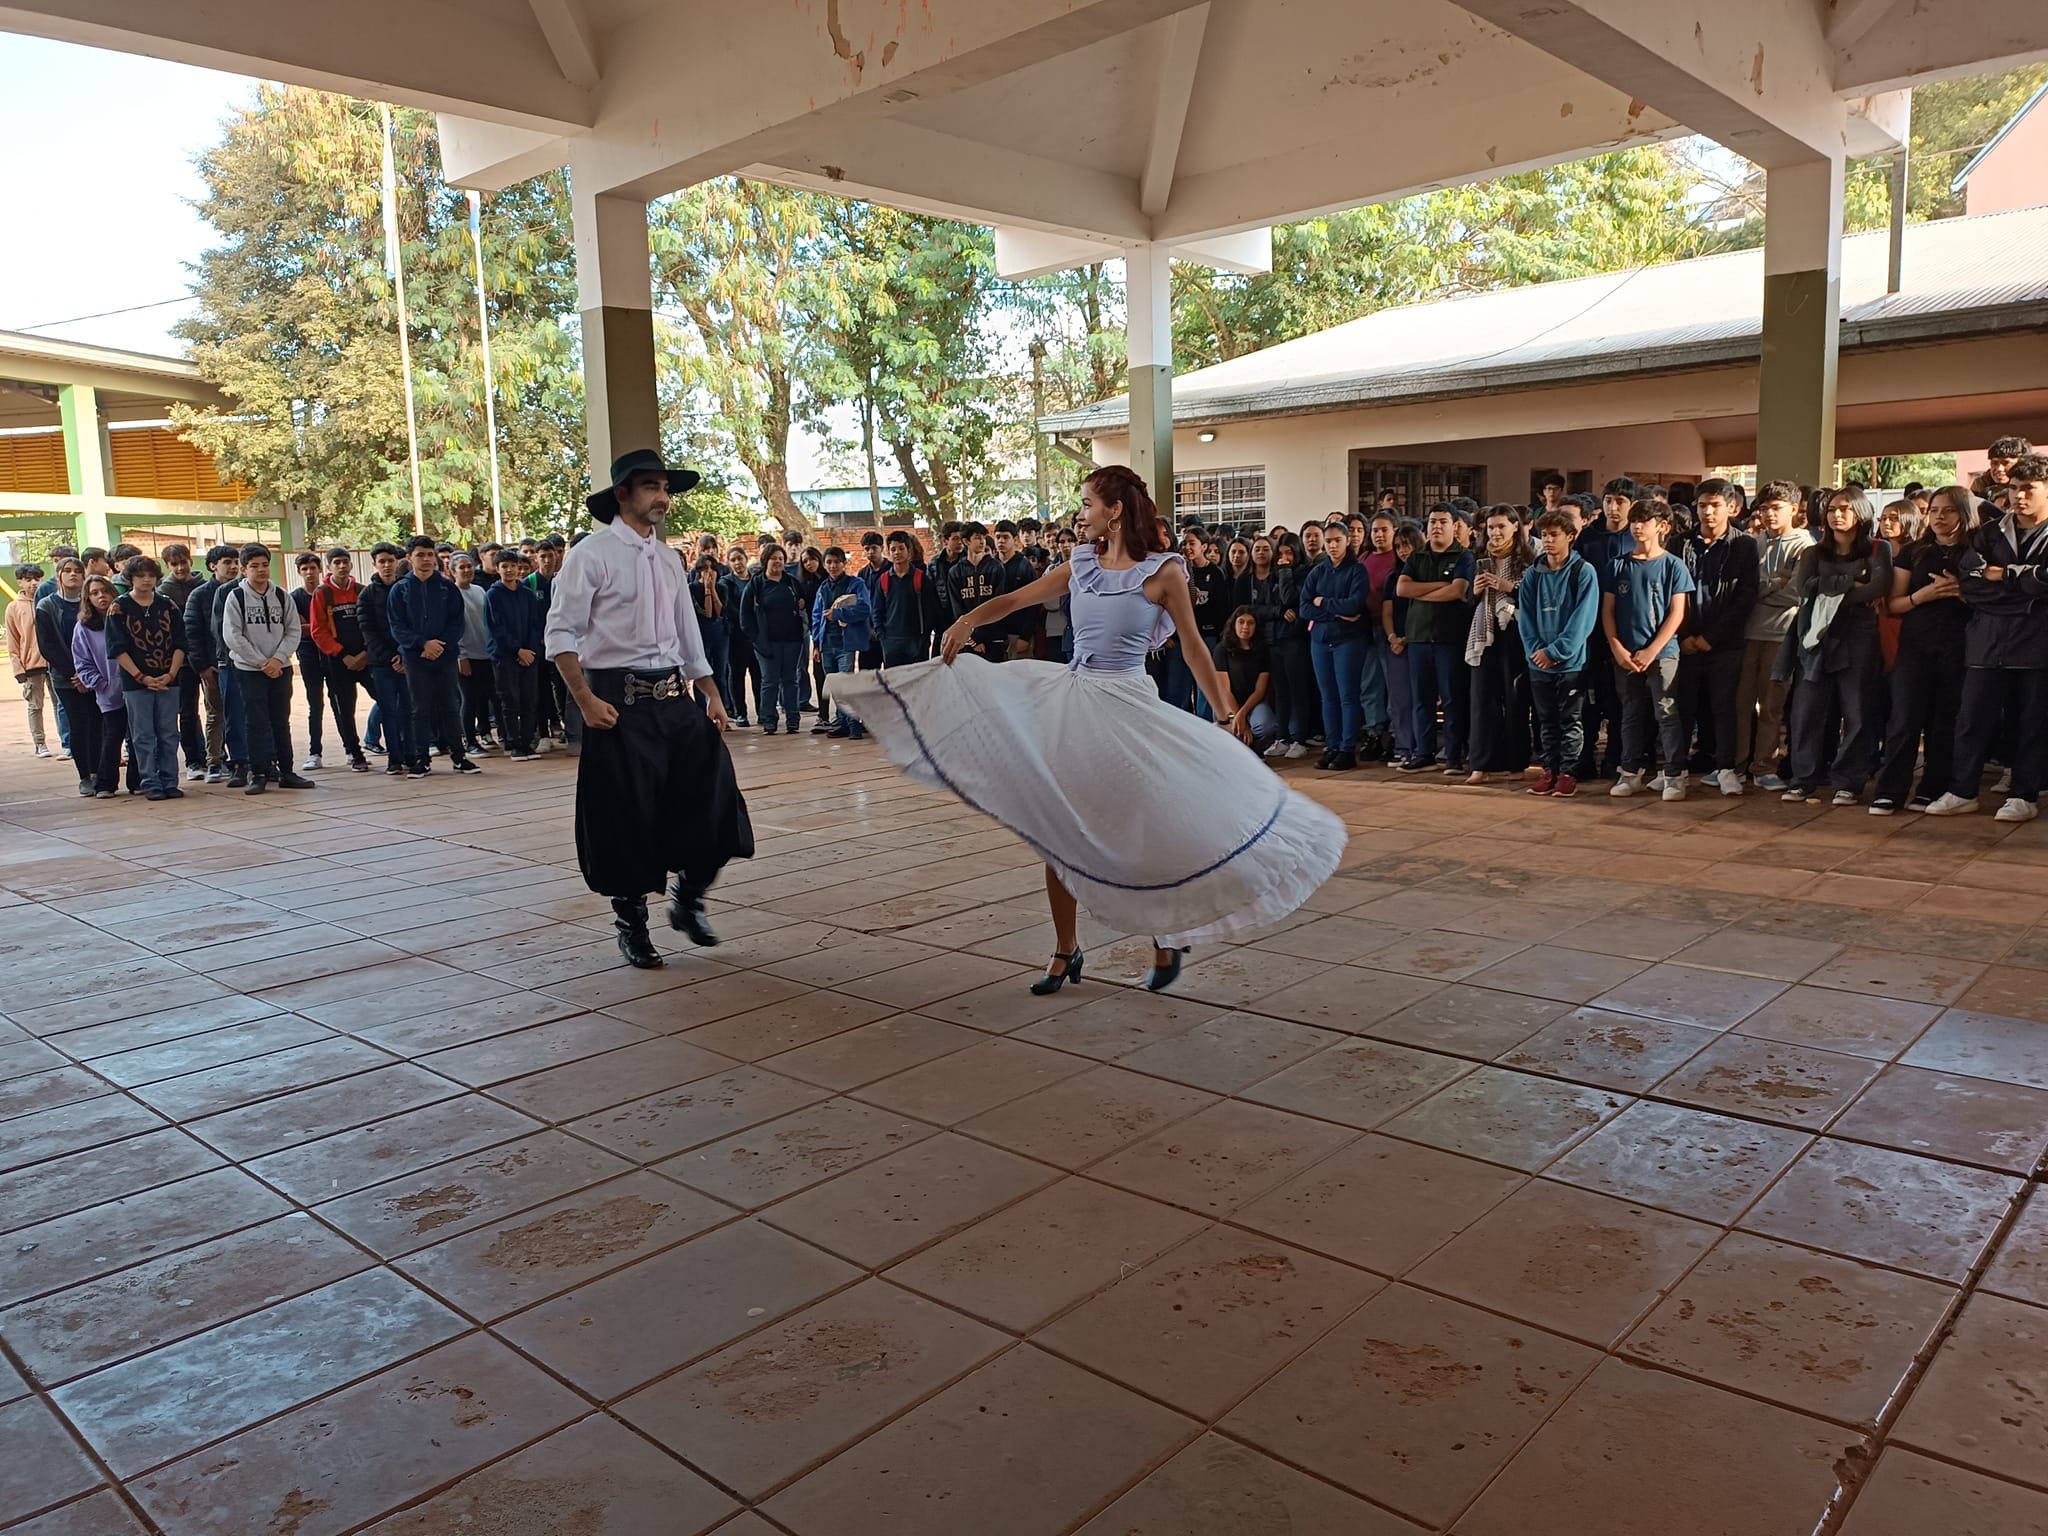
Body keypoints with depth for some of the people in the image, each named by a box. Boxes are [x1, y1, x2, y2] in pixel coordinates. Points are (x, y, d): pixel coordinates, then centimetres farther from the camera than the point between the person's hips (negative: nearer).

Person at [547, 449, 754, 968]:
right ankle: (631, 924, 21)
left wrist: (711, 694, 10)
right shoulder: (593, 554, -5)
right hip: (620, 701, -6)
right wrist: (586, 701, -17)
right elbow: (561, 633, -8)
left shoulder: (668, 559, 15)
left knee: (713, 797, 0)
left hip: (675, 698, 6)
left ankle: (688, 900, 22)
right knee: (626, 818, 2)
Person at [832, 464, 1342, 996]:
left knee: (1142, 830, -2)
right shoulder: (1082, 565, 9)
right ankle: (1065, 951, 20)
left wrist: (1225, 716, 1)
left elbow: (1194, 647, -3)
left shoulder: (1162, 572, -6)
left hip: (1125, 706, -6)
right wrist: (968, 620, -13)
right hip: (1069, 698, 6)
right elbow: (1015, 599, 7)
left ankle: (1167, 937, 24)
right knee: (1056, 829, 7)